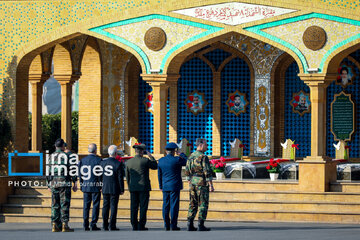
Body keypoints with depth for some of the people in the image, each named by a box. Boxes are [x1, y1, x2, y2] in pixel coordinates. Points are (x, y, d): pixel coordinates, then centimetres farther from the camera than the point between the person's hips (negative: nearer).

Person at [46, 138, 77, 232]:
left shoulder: (51, 157, 8)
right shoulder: (67, 156, -3)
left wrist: (49, 185, 15)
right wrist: (75, 183, 0)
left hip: (54, 184, 4)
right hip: (65, 183, -4)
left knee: (55, 205, 7)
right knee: (64, 205, -3)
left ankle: (55, 225, 5)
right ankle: (64, 225, -8)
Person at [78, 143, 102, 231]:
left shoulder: (82, 160, 5)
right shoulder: (98, 160, -8)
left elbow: (80, 174, 8)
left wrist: (81, 185, 15)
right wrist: (101, 185, -3)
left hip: (85, 187, 4)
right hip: (96, 187, -4)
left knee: (86, 205, 7)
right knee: (95, 205, 1)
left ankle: (86, 225, 6)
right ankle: (93, 225, -3)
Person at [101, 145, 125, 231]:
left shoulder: (103, 163, 0)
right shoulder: (118, 164, -11)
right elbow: (120, 178, -10)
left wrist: (101, 187, 17)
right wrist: (122, 190, -2)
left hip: (105, 189, 4)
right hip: (115, 189, -4)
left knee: (105, 207, 9)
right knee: (113, 207, 0)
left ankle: (105, 225, 10)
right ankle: (112, 225, -3)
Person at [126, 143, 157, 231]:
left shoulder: (128, 162, 5)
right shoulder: (145, 161, -9)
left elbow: (127, 176, 11)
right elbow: (155, 166, 6)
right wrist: (151, 156, 10)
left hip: (133, 187, 4)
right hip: (144, 187, -4)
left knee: (134, 207, 6)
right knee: (143, 207, 0)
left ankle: (134, 226, 6)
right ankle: (141, 226, -2)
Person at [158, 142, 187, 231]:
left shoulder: (161, 161, 3)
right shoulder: (176, 160, -12)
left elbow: (159, 175, 11)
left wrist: (161, 186, 20)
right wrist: (180, 154, 11)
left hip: (165, 186, 5)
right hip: (175, 186, -5)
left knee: (166, 206, 8)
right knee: (174, 206, -2)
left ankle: (166, 225, 9)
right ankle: (173, 225, -3)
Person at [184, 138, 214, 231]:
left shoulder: (191, 156, 9)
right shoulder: (203, 157, -14)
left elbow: (187, 172, 13)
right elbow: (207, 172, -17)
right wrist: (211, 185, -14)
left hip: (193, 183, 7)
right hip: (202, 184, -7)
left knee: (193, 204, 10)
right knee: (203, 205, -2)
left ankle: (190, 225, 6)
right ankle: (201, 226, -4)